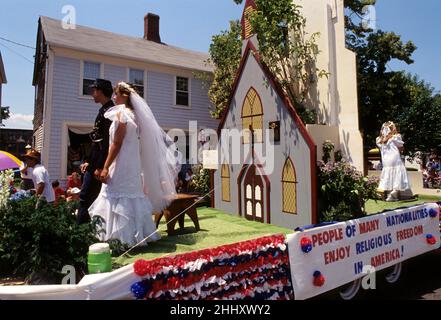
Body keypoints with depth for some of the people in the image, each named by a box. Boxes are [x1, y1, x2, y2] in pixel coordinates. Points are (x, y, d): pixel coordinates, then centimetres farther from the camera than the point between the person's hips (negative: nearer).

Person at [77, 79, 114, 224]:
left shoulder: (108, 110, -12)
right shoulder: (105, 110, 17)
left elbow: (107, 142, -20)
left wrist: (99, 167, -20)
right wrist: (88, 161, 16)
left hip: (100, 163, -10)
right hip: (96, 162, 10)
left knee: (86, 197, -4)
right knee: (89, 197, 14)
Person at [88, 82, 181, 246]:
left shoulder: (121, 113, -10)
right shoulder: (133, 114, 15)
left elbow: (117, 143, -16)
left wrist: (105, 167, -15)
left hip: (121, 165, -9)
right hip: (133, 165, 9)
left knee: (120, 201, -4)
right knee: (132, 198, 13)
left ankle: (121, 238, 1)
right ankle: (137, 234, 21)